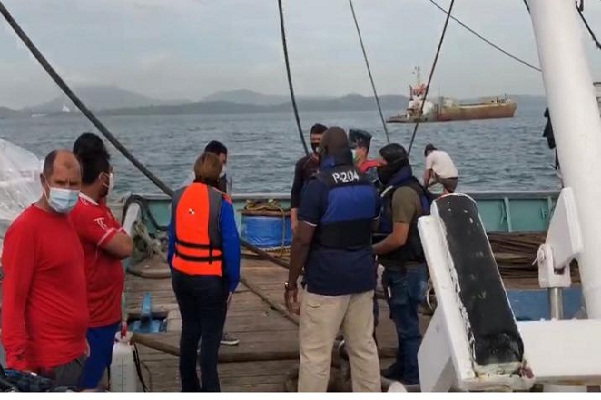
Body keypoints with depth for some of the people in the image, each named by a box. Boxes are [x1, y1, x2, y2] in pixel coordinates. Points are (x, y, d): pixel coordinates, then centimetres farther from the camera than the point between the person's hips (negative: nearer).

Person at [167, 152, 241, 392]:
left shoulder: (179, 197, 1)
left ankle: (189, 388, 30)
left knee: (189, 331, 19)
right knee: (211, 336, 4)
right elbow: (231, 245, -13)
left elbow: (172, 237, 8)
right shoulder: (220, 202, -14)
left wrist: (174, 269, 17)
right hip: (210, 279, -5)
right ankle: (209, 391, 5)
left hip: (181, 277, 5)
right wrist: (232, 282, -4)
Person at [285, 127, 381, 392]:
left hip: (326, 279, -6)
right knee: (364, 346, 13)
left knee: (315, 353, 0)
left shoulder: (318, 185, -12)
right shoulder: (368, 185, 7)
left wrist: (291, 284, -6)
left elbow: (302, 240, -13)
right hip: (363, 277, 7)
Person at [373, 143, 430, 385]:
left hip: (405, 270, -10)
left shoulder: (402, 193, -20)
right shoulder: (404, 189, 12)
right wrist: (376, 247, 12)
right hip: (406, 267, 10)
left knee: (407, 324, -1)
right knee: (404, 320, 20)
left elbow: (398, 238, -25)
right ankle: (402, 367, 33)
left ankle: (413, 377, 9)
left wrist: (371, 250, -12)